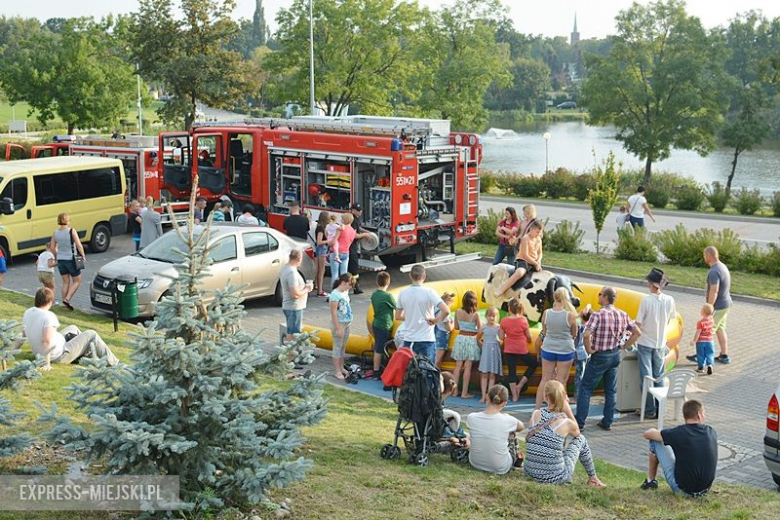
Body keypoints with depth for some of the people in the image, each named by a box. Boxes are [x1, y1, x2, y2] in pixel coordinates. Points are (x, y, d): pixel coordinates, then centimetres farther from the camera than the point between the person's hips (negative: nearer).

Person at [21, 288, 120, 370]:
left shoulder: (27, 313, -3)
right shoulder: (49, 316, -27)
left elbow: (24, 334, 9)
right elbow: (47, 340, -35)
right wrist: (47, 363, -31)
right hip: (59, 356, -9)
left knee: (72, 328, 26)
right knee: (91, 334, 6)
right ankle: (111, 361, 18)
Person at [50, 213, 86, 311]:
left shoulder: (56, 233, 0)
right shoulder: (71, 231, -14)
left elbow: (52, 248, 6)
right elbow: (79, 246, -15)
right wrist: (83, 256, -2)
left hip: (60, 260, 5)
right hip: (71, 260, -5)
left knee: (65, 282, 17)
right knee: (77, 281, 8)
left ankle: (65, 301, 19)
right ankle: (67, 299, -6)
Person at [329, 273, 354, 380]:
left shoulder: (345, 292, 7)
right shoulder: (335, 294, -18)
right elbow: (333, 312, -20)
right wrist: (338, 328, -20)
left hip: (347, 324, 8)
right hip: (339, 324, -8)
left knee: (343, 347, 16)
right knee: (337, 347, 0)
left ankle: (341, 368, 26)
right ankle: (337, 371, 5)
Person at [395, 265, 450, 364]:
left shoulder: (403, 293, 2)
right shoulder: (429, 292, -11)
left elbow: (398, 316, 11)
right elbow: (446, 311, -21)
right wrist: (435, 320, -6)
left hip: (408, 340, 4)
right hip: (426, 339, -4)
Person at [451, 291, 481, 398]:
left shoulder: (458, 312, -6)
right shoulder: (475, 314, -15)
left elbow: (456, 326, 6)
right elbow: (480, 330, -9)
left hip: (460, 338, 3)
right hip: (471, 339, -3)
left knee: (458, 366, 11)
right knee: (468, 367, 2)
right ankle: (464, 392, 4)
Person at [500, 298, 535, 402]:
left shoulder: (504, 320, -7)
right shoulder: (523, 320, -12)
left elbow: (501, 336, -1)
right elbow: (528, 336, -5)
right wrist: (528, 340, 17)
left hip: (509, 350, 2)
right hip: (521, 349, -2)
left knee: (512, 372, 9)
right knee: (533, 364, 20)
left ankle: (514, 396, 10)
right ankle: (520, 385, 12)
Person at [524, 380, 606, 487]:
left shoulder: (536, 414, -3)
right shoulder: (567, 423, -10)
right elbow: (577, 432, 16)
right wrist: (568, 410, 3)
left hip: (531, 472, 3)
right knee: (580, 439, 20)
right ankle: (593, 477, 32)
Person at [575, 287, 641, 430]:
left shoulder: (598, 314, -18)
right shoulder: (622, 315, 2)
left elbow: (587, 335, -29)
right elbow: (637, 332, 7)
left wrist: (589, 349, -13)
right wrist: (624, 346, 9)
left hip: (600, 356, -6)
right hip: (616, 355, 6)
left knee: (585, 388, 3)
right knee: (611, 390, 14)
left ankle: (579, 422, 4)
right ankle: (607, 422, 18)